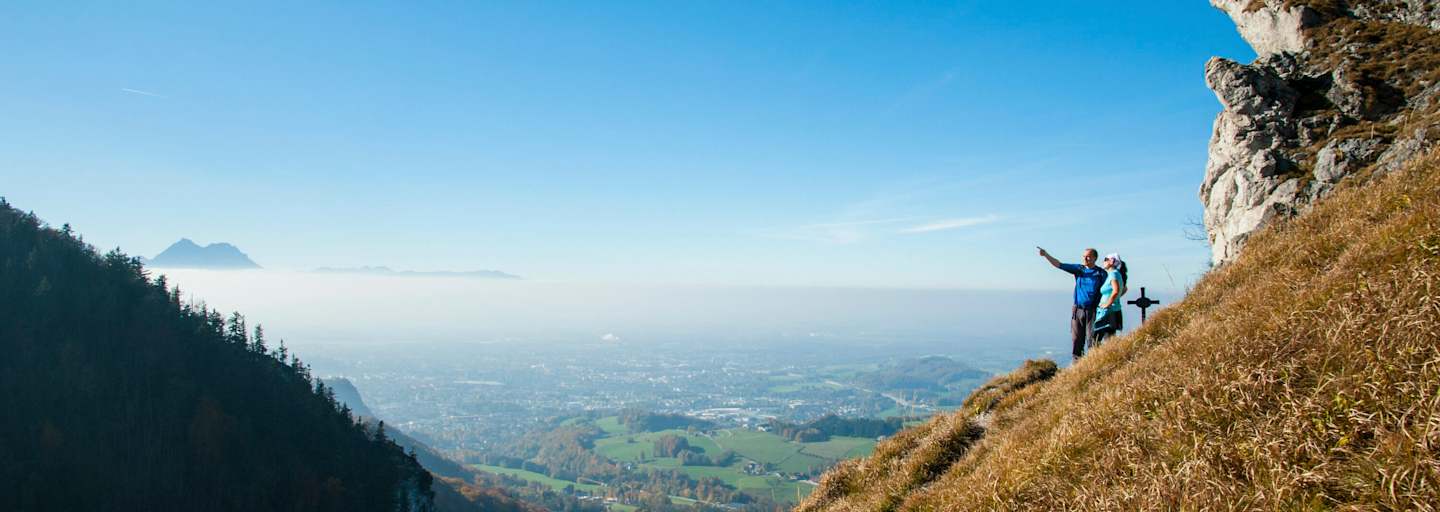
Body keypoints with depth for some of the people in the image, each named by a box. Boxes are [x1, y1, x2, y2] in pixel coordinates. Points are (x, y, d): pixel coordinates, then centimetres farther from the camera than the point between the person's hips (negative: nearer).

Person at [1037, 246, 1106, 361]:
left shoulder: (1101, 273, 0)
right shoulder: (1078, 269, 7)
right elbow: (1059, 265, 1)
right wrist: (1046, 255, -10)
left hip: (1092, 311, -3)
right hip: (1077, 310, 4)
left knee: (1092, 339, -5)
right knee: (1076, 339, 6)